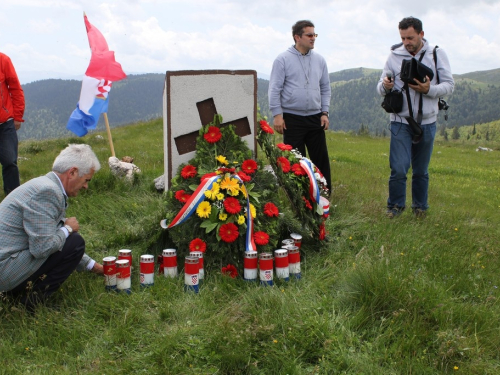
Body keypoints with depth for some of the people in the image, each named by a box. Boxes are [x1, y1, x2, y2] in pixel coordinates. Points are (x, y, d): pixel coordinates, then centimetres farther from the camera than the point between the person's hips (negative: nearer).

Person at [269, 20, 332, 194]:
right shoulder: (283, 60, -4)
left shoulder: (319, 60, 9)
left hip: (315, 118, 4)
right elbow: (275, 89, -6)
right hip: (292, 119, -4)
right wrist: (277, 114, -11)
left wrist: (324, 113, 6)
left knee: (321, 158, 5)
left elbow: (325, 88, 14)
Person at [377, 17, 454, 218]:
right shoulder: (394, 55, 0)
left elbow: (449, 85, -2)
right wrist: (385, 86, -23)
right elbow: (380, 87, 2)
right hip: (400, 122, -1)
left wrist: (429, 90, -20)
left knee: (421, 171, 11)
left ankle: (420, 207, 28)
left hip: (427, 122, 1)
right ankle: (395, 206, 13)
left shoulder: (437, 54, 0)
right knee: (398, 169, -8)